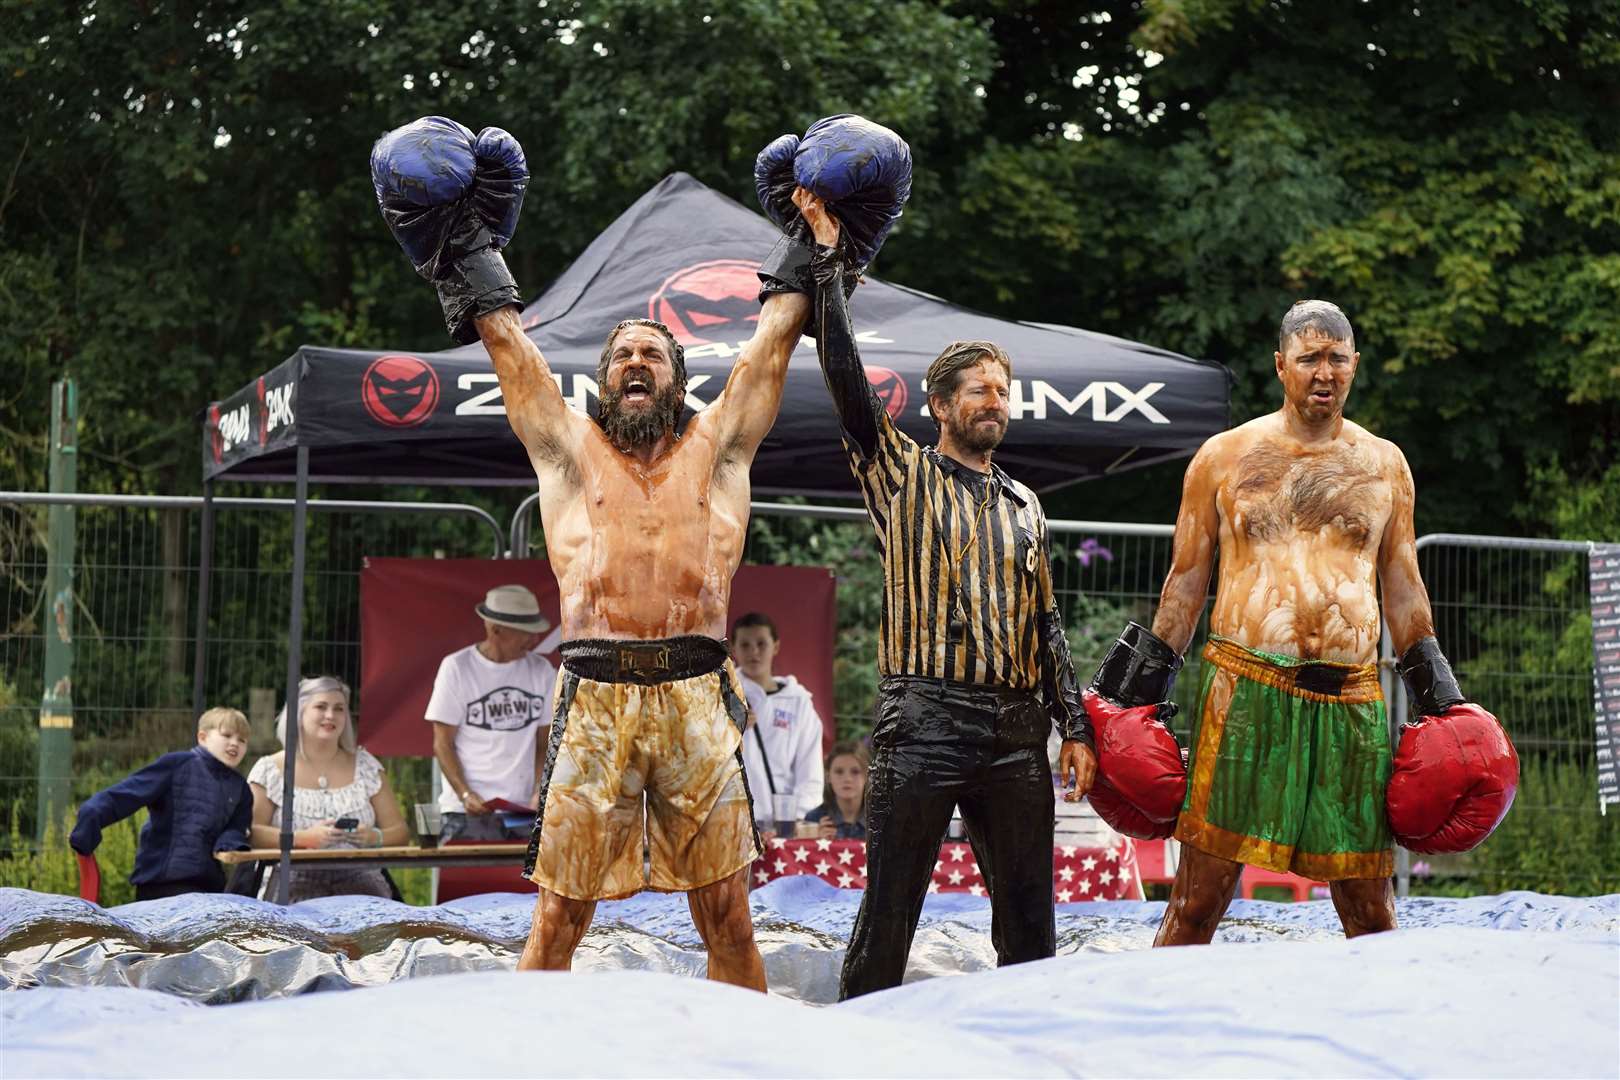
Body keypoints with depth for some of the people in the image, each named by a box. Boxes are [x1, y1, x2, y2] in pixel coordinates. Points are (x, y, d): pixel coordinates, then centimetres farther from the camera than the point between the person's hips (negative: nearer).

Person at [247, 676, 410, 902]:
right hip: (294, 879, -2)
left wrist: (374, 837, -10)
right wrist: (303, 838, -18)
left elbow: (399, 830, 13)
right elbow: (249, 832, -4)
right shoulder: (269, 770, 8)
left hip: (359, 878, 2)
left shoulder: (365, 765, 15)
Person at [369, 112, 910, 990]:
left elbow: (772, 341, 18)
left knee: (725, 911, 4)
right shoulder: (570, 448, 13)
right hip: (595, 697, -1)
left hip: (699, 698, 1)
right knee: (560, 914, 0)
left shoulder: (715, 448, 15)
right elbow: (506, 340, 17)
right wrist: (467, 249, 22)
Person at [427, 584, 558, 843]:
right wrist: (465, 794, -15)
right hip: (469, 812, -3)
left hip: (523, 812, 3)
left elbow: (545, 743, 11)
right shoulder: (456, 668, -3)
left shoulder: (542, 671, 8)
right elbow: (443, 744, -2)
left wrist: (539, 793, -5)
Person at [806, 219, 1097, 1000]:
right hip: (925, 723, -5)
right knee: (888, 915, -3)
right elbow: (847, 384, -8)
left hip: (1018, 732, 5)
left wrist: (1074, 727, 13)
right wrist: (827, 270, -10)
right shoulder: (904, 476, 5)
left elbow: (1046, 622, 20)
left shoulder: (1023, 505, 19)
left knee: (1029, 920, 8)